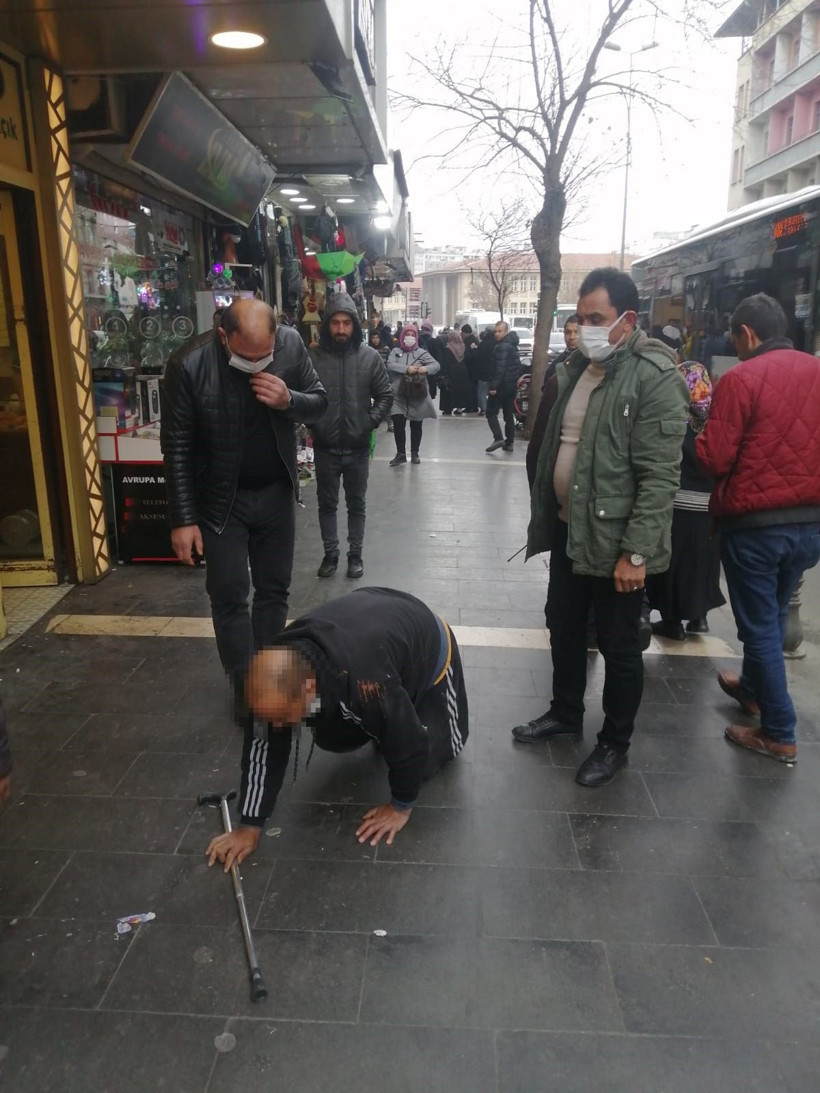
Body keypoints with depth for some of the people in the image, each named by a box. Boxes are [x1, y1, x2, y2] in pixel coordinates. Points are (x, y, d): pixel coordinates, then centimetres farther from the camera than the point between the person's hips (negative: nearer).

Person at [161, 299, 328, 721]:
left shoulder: (291, 344, -13)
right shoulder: (188, 365, -21)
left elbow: (319, 402, 1)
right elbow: (178, 448, -14)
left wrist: (289, 401, -23)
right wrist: (183, 519, -13)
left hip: (276, 492, 3)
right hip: (221, 500, -3)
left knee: (274, 588, 12)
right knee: (229, 594, 1)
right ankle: (243, 684, 17)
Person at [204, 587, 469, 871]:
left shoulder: (365, 681, -48)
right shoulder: (277, 668, -30)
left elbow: (409, 744, -32)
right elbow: (262, 745, -19)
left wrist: (401, 806, -16)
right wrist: (249, 827, -15)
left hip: (426, 643, -4)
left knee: (440, 746, 2)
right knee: (330, 738, 1)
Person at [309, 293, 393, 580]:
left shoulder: (370, 356, -4)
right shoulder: (313, 357, -7)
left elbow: (385, 396, 3)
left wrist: (371, 422, -7)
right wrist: (311, 425, -7)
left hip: (358, 447, 0)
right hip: (325, 447, 0)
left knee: (356, 504, 12)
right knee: (327, 503, 11)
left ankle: (355, 554, 25)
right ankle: (330, 554, 25)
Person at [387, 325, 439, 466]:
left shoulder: (422, 352, 4)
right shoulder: (396, 351, 7)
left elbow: (436, 365, -5)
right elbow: (390, 365, -10)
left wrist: (426, 368, -27)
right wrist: (407, 369, -23)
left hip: (417, 395, 0)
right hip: (399, 395, 0)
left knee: (416, 425, 7)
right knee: (398, 424, -6)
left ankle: (415, 453, 21)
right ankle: (401, 454, 6)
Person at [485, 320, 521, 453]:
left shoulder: (502, 346, -15)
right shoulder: (512, 345, 15)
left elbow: (500, 368, -23)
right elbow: (517, 365, 20)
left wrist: (493, 386, -24)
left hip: (502, 384, -9)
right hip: (512, 383, 9)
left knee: (491, 412, -5)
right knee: (509, 414, 11)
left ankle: (498, 438, -17)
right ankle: (509, 442, 12)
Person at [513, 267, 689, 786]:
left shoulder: (655, 378, -16)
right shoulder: (576, 367, 8)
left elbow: (660, 476, -19)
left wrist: (636, 552, -21)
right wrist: (544, 515, 15)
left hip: (614, 540, -7)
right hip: (568, 529, 8)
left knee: (619, 647, 8)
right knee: (564, 627, 20)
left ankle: (615, 743, 27)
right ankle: (566, 712, 41)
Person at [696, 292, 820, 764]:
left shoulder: (741, 379, -15)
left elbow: (715, 459, -15)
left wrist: (704, 433, 4)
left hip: (755, 523, -6)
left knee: (759, 625, 7)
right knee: (774, 614, 24)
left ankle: (779, 734, 15)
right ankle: (752, 686, 45)